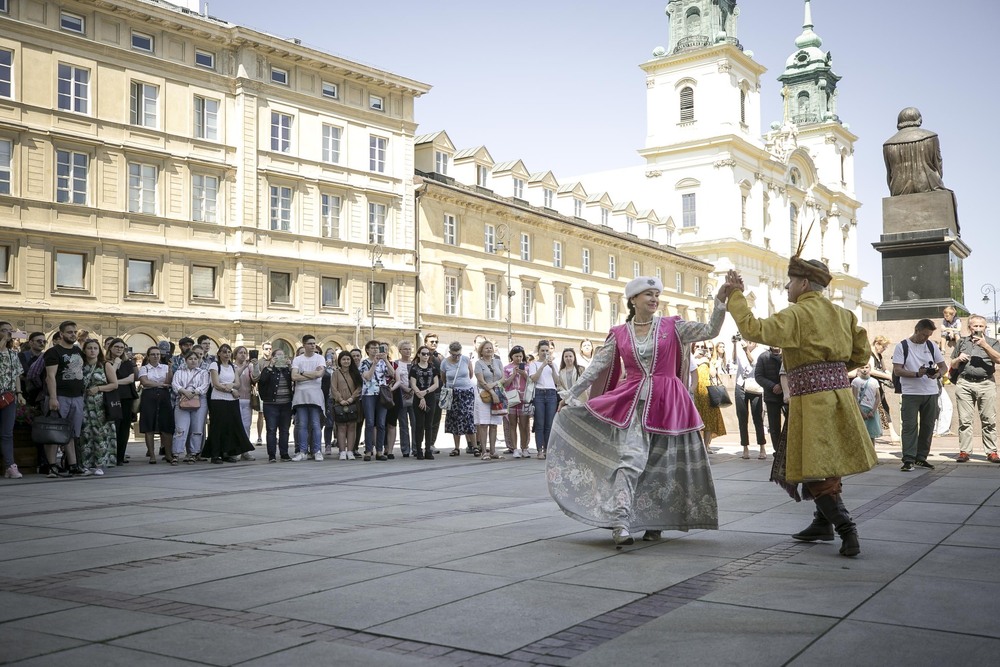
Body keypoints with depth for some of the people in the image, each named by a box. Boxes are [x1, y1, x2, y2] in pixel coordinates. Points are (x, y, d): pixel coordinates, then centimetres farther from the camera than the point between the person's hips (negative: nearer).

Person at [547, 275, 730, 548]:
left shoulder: (672, 326, 4)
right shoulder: (619, 334, 4)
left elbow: (710, 331, -2)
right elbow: (597, 366, 5)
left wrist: (720, 301, -14)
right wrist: (572, 393, 2)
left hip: (667, 403, 1)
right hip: (632, 403, -1)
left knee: (661, 464, 8)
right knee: (629, 459, -16)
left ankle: (654, 521, 22)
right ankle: (619, 523, -21)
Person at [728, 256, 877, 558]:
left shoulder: (797, 314, -10)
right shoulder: (841, 314, 13)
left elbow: (753, 329, -20)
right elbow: (861, 353, 16)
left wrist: (735, 295, -11)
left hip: (811, 398, -8)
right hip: (838, 392, 8)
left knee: (814, 468, -2)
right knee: (826, 462, 19)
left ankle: (846, 529, -7)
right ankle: (823, 523, 29)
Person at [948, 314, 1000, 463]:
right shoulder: (962, 342, 18)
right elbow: (953, 365, 22)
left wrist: (984, 345, -15)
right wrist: (958, 359, 0)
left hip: (986, 384, -1)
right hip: (964, 384, 1)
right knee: (964, 420, -2)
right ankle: (964, 451, 1)